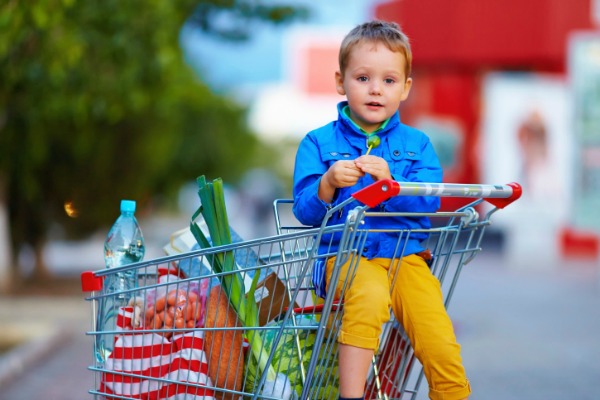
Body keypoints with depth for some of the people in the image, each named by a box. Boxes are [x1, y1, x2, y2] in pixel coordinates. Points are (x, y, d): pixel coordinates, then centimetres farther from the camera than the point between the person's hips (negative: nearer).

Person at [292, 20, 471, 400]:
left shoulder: (416, 144, 13)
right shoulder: (319, 143, 7)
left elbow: (429, 202, -2)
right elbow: (305, 212, 1)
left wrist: (391, 182, -19)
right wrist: (328, 184, -19)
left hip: (406, 256, 2)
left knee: (441, 346, -16)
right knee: (369, 295, -37)